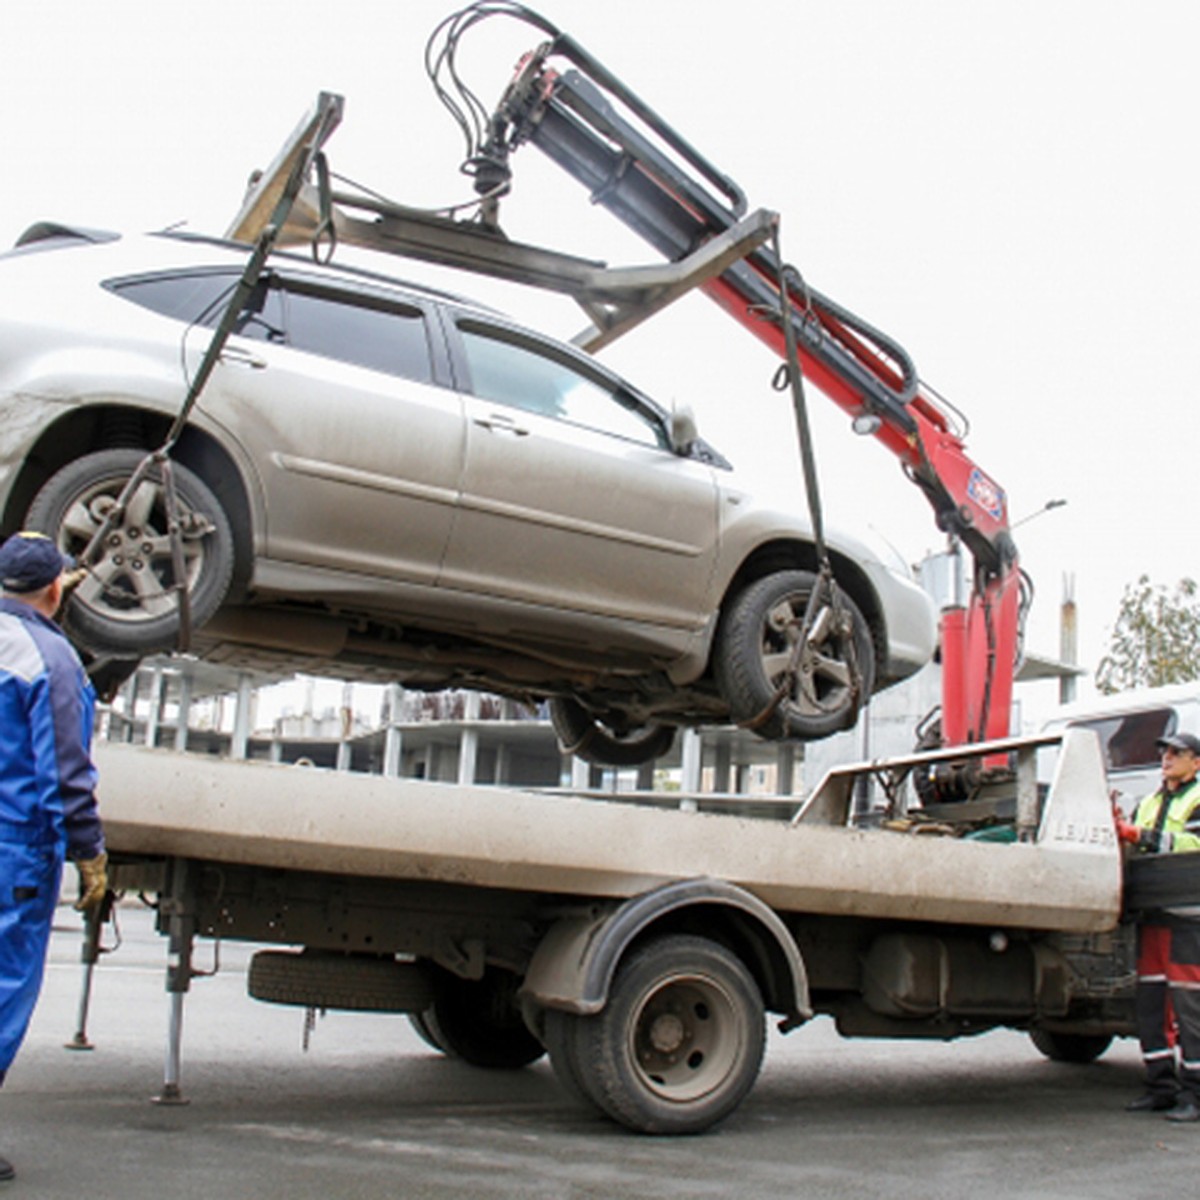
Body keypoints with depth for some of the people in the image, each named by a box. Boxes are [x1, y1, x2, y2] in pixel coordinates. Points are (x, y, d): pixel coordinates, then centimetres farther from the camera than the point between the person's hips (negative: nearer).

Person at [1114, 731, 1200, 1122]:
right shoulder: (1149, 804, 24)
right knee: (1150, 1002, 6)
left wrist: (1142, 836, -17)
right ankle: (1162, 1085, 14)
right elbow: (1138, 853, 21)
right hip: (1151, 913, 7)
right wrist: (1119, 832, 1)